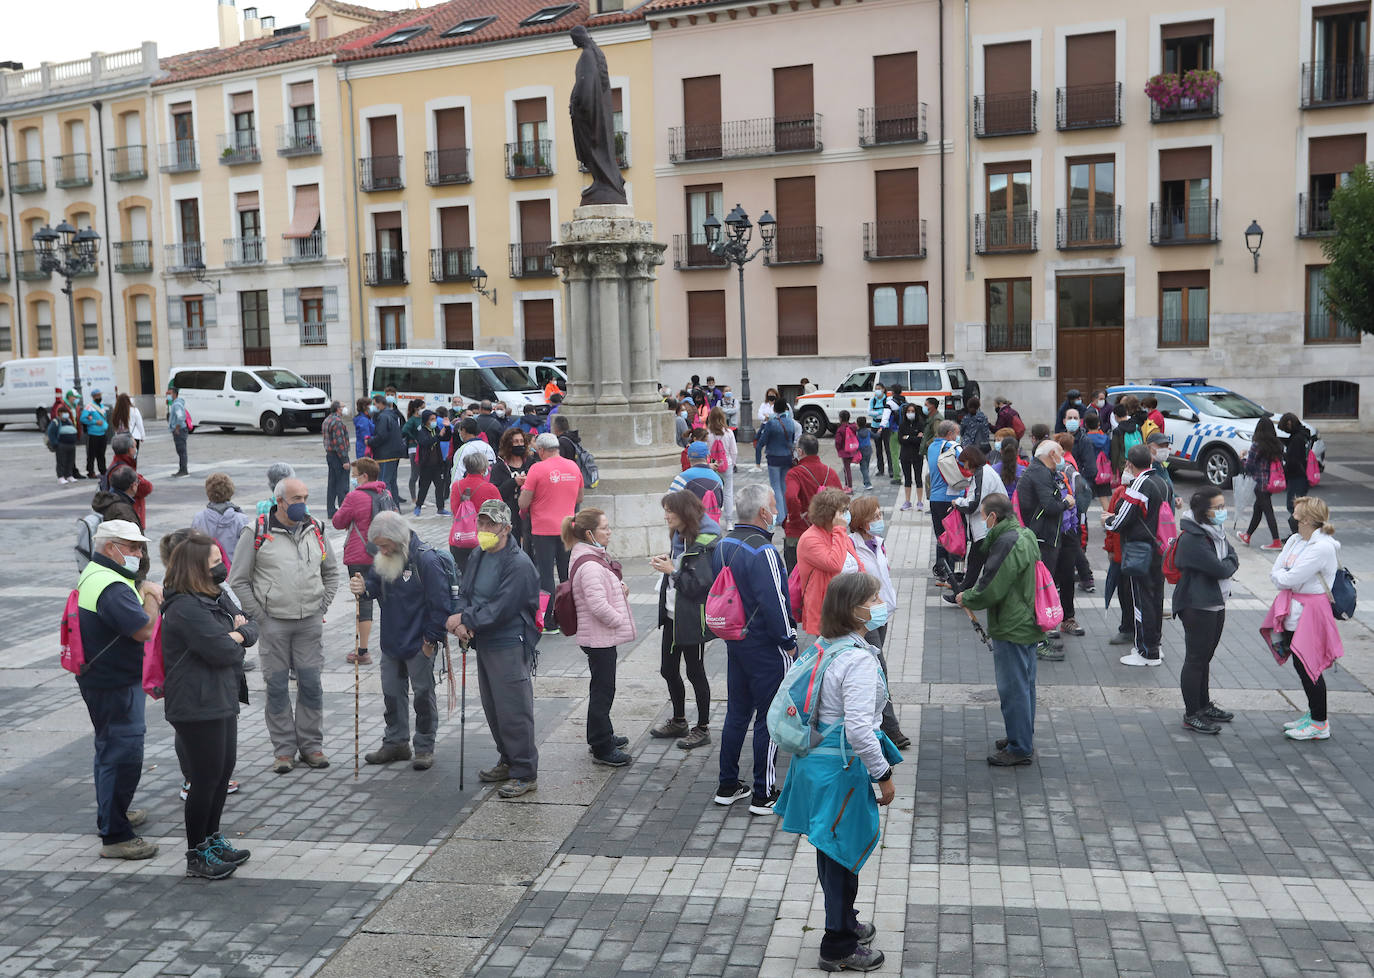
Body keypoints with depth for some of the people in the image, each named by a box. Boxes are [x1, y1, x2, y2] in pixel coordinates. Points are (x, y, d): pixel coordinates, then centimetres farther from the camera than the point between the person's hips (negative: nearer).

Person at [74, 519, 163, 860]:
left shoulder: (94, 574, 10)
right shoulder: (112, 588, -25)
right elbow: (144, 629, -29)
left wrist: (145, 590, -1)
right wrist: (152, 596, -13)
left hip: (100, 679, 12)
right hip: (116, 687, -12)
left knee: (110, 748, 25)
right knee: (123, 755, -7)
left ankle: (112, 814, 42)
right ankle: (116, 837, -2)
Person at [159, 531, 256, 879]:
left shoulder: (217, 597, 11)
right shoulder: (186, 608, -21)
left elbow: (251, 629, 11)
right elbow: (224, 652, -25)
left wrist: (237, 633, -10)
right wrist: (236, 640, -4)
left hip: (222, 699, 10)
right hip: (198, 706, -10)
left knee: (224, 770, 18)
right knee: (206, 778, 0)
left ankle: (212, 838, 33)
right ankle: (197, 855, 13)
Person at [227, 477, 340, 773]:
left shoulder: (315, 531, 9)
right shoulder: (256, 534, -3)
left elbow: (331, 573, 21)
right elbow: (238, 580, 0)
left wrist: (321, 607, 10)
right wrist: (259, 615, -5)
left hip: (310, 624, 3)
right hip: (273, 624, -2)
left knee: (311, 684, 4)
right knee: (277, 687, 3)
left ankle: (311, 745, 16)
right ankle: (283, 749, 13)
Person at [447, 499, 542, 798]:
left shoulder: (518, 564, -18)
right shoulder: (478, 557, 10)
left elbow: (500, 610, -21)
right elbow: (464, 592, 9)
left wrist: (465, 621, -15)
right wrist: (460, 619, -11)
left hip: (510, 647, -9)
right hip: (484, 643, 9)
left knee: (514, 711, -4)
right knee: (492, 707, 18)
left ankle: (525, 774, 6)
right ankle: (507, 761, 34)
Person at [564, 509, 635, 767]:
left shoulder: (593, 557, 10)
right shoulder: (590, 565, -24)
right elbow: (598, 606, -28)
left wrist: (619, 589, 3)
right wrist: (621, 621, -14)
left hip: (599, 636, 11)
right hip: (599, 637, -11)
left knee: (601, 687, 21)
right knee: (603, 690, -2)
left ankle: (601, 736, 35)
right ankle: (601, 749, 6)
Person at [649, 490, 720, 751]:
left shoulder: (703, 543, -20)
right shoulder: (679, 537, 9)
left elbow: (700, 584, -24)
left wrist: (671, 570, -19)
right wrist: (666, 562, 2)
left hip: (692, 619, -9)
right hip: (673, 616, 9)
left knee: (695, 672, 3)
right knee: (668, 669, 16)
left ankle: (703, 727, 18)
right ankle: (678, 721, 33)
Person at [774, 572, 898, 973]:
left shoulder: (826, 647, 4)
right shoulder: (859, 659, -24)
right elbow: (858, 728, -29)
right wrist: (883, 774, -16)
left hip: (816, 758, 9)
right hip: (840, 770, -9)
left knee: (833, 850, 23)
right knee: (844, 854, 5)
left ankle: (844, 922, 42)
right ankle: (839, 949, 20)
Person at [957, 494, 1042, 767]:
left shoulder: (1006, 543, -23)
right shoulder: (1026, 535, 9)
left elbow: (990, 589, -23)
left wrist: (966, 598, -5)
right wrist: (973, 594, 11)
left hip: (1012, 629, -10)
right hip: (1029, 625, 10)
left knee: (1013, 688, 0)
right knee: (1025, 685, 20)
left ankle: (1019, 749, 8)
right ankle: (1024, 737, 32)